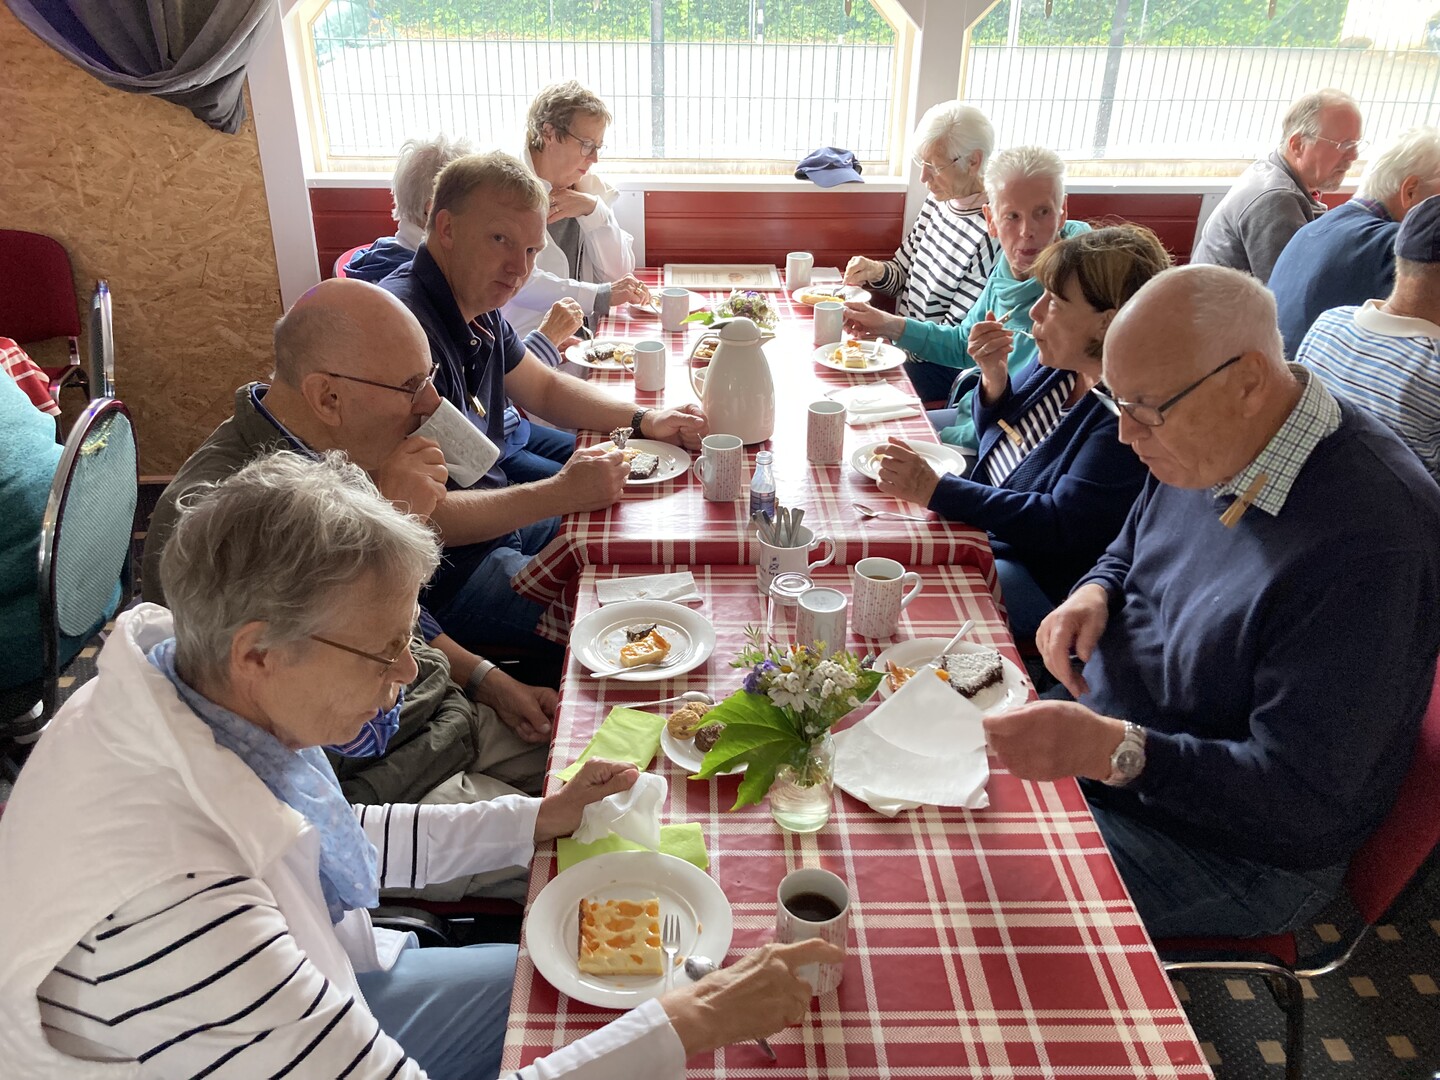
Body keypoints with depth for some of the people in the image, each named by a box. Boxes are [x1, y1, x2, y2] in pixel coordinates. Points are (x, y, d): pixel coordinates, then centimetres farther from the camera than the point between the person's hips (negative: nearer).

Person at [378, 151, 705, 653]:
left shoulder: (476, 304, 3)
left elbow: (545, 387, 17)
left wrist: (645, 420, 1)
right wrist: (559, 494, -29)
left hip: (492, 518, 10)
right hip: (444, 575, -10)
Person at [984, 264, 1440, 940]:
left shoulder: (1370, 535, -31)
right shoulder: (1207, 442, -4)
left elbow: (1299, 798, -29)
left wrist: (1111, 750, -40)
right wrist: (1095, 594, -7)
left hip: (1236, 851, -8)